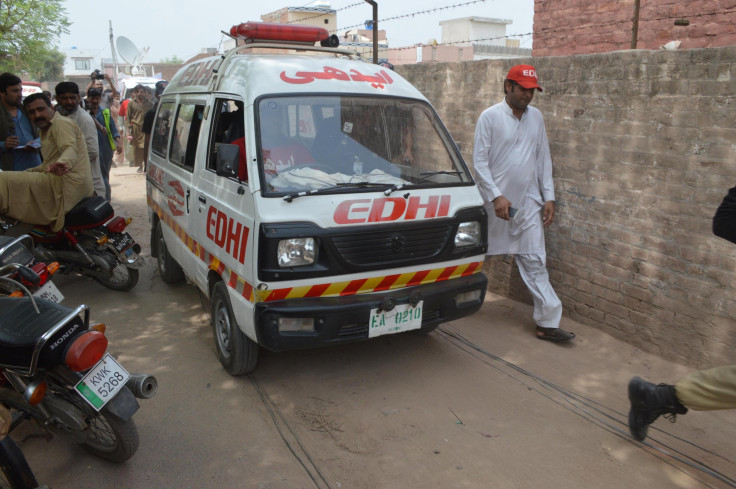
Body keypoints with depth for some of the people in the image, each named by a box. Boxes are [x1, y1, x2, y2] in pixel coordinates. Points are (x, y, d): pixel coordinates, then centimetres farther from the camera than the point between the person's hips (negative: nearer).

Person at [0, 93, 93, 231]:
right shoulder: (47, 130, 28)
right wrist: (26, 172, 24)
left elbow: (70, 150, -23)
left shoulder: (61, 123, -4)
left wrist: (61, 163, -44)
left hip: (66, 182, -12)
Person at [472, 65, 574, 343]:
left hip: (528, 203, 4)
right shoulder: (490, 117, -6)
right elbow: (479, 161, -10)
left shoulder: (536, 117, 10)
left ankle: (548, 322, 3)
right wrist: (496, 197, -18)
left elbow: (544, 158, 14)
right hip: (495, 203, -4)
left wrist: (548, 197, 7)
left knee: (534, 262, 1)